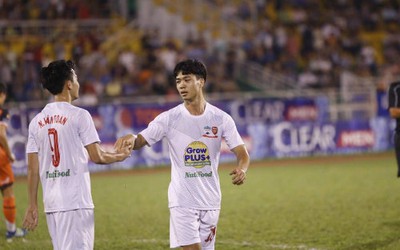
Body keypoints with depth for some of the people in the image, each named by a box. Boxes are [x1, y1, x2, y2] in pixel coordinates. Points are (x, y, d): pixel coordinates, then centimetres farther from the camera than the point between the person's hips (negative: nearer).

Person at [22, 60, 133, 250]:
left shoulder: (36, 121, 9)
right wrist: (119, 156, 14)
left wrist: (32, 206, 11)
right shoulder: (79, 115, -6)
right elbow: (97, 156, -6)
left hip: (51, 203, 6)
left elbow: (32, 169, 8)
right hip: (76, 201, -6)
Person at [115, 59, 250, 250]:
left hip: (210, 201, 3)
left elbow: (242, 154, -1)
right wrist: (131, 139, -30)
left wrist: (242, 169, -24)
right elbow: (140, 141, -5)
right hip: (182, 201, -2)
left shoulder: (221, 119, 0)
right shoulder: (170, 118, -3)